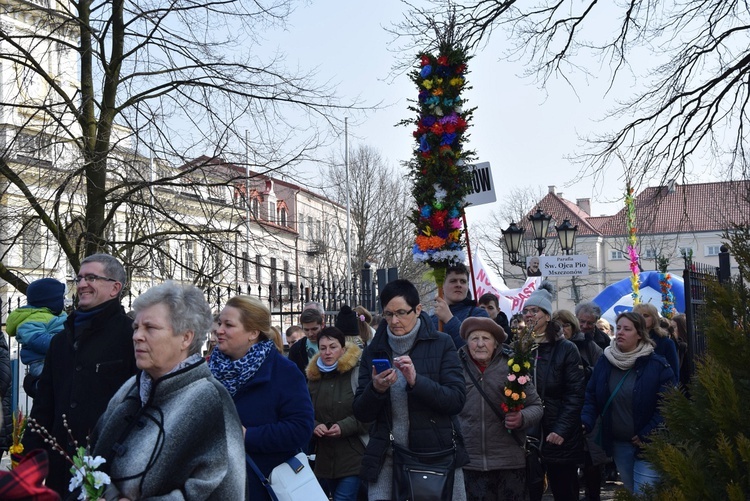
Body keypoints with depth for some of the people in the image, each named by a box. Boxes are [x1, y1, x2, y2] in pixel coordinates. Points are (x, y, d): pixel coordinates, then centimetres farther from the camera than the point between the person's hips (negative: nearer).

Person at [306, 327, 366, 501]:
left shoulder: (358, 373, -7)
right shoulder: (314, 377, 11)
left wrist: (345, 427, -19)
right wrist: (314, 426, -5)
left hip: (354, 456, -6)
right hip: (324, 458, 6)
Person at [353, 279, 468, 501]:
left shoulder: (441, 345, 1)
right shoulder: (373, 351, 8)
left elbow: (457, 400, -8)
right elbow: (361, 414, 7)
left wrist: (416, 381, -21)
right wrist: (376, 389, -14)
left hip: (436, 454, -2)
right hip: (387, 458, 2)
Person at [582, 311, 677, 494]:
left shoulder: (657, 365, -12)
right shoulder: (604, 362, 2)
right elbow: (591, 397, 7)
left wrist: (646, 436, -17)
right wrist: (585, 422, -11)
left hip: (648, 445, -5)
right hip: (618, 443, 5)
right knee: (630, 493, 19)